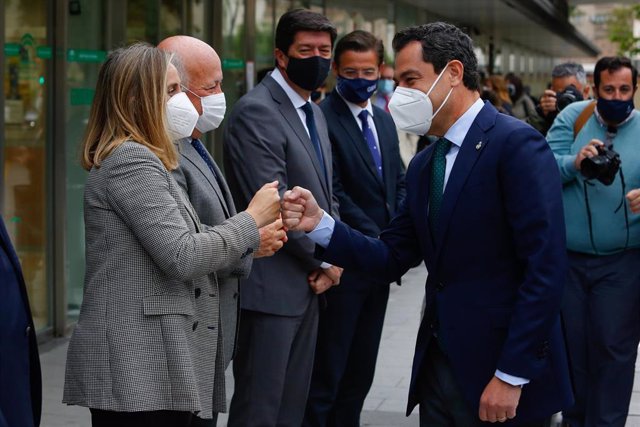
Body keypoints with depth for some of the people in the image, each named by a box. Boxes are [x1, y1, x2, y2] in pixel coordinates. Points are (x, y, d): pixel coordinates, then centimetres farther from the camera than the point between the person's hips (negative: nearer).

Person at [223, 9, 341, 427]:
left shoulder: (315, 113, 15)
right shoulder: (255, 111, -14)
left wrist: (332, 258, 1)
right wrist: (324, 259, -10)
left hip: (309, 284, 9)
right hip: (272, 286, -9)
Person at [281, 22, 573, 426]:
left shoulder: (516, 144, -13)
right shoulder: (424, 165, 12)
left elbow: (546, 267, -18)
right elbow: (392, 257, 10)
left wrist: (512, 376, -19)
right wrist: (320, 224, -5)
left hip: (498, 366, -7)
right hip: (437, 364, 7)